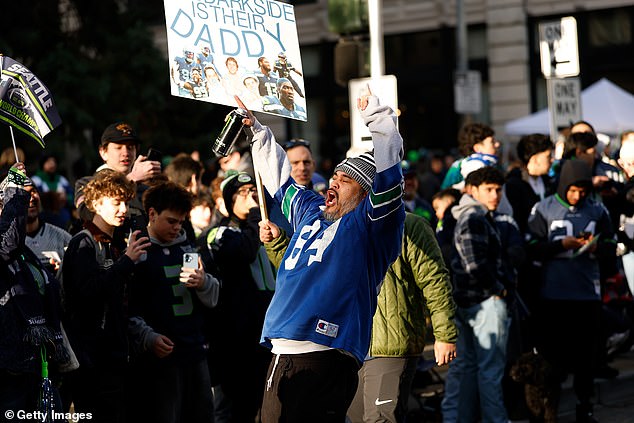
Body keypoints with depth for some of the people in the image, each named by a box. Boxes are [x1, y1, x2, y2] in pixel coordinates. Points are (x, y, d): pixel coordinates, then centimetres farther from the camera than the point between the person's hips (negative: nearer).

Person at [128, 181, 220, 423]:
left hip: (195, 351, 6)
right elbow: (128, 309, -9)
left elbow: (213, 299, 15)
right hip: (161, 355, -6)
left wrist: (204, 283, -6)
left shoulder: (186, 248, 17)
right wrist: (149, 338, -22)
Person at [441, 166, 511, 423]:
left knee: (464, 364, 14)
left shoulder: (469, 217, 17)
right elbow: (476, 265, -24)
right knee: (490, 366, -4)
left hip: (464, 299, 11)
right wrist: (497, 289, -12)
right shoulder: (475, 220, -15)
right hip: (485, 300, -11)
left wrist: (497, 284, 14)